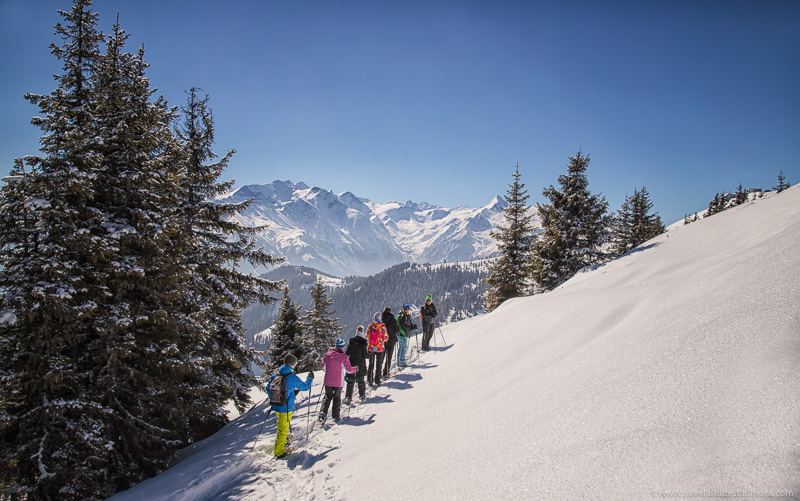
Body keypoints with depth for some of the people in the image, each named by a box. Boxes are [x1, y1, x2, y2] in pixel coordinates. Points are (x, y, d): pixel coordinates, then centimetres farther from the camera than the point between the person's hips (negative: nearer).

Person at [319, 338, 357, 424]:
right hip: (338, 381, -3)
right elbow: (349, 369, -9)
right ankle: (336, 416, 14)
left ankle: (323, 413, 0)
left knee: (328, 397, 15)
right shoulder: (343, 356, -12)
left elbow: (323, 367, 7)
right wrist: (355, 369, 11)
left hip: (328, 381, 3)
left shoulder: (327, 354, -1)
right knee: (337, 398, 11)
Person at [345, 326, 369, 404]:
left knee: (350, 381, 3)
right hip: (360, 365, -2)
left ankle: (348, 397, -5)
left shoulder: (351, 342, -4)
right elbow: (365, 355, -13)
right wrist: (369, 353, 6)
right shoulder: (363, 344, -14)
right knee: (361, 380, 17)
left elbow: (347, 353, 0)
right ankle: (362, 395, 30)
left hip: (352, 364, 2)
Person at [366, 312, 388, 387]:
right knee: (379, 365, 8)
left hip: (371, 348, 3)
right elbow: (385, 338, -10)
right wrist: (387, 336, 11)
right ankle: (377, 381, 9)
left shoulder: (371, 325, -4)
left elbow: (367, 336, 3)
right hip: (380, 348, -3)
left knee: (371, 364, 15)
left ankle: (370, 380, 20)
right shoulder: (383, 326, -14)